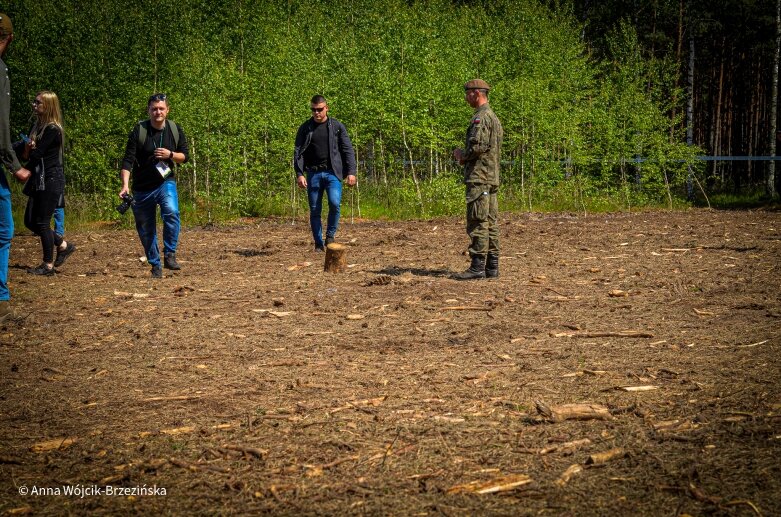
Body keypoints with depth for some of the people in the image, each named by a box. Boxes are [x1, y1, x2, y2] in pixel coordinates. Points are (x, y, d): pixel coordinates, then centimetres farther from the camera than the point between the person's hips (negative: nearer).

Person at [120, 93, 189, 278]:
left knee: (171, 212, -28)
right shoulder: (139, 131, -9)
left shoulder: (175, 130, -1)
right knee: (146, 230, 5)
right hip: (142, 187, 0)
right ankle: (155, 265, 21)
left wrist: (170, 155, -14)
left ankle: (169, 254, -17)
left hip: (166, 182, 0)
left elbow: (185, 156, 8)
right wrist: (125, 185, -25)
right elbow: (128, 160, -13)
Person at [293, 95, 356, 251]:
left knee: (334, 203, -21)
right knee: (314, 210, 1)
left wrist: (351, 172, -4)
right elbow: (298, 152, 5)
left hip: (332, 172, -1)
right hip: (313, 173, 2)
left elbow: (348, 150, 5)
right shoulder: (305, 128, 8)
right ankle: (318, 243, 11)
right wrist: (299, 174, -6)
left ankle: (330, 235, -1)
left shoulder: (337, 126, 6)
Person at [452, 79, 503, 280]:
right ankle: (492, 267, 10)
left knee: (477, 223, -10)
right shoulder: (494, 117, 20)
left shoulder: (480, 117, -13)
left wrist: (462, 155, -3)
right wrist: (464, 155, 16)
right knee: (490, 223, 9)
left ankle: (478, 267, -12)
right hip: (493, 177, 10)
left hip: (479, 177, -10)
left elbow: (477, 147, -23)